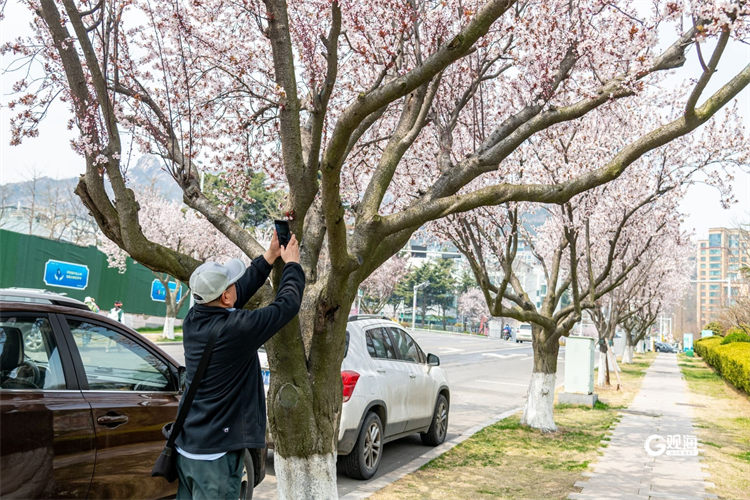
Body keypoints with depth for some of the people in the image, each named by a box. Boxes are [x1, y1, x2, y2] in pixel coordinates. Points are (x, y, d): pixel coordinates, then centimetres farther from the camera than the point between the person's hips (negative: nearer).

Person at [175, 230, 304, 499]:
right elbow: (288, 304, -10)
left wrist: (270, 257, 19)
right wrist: (292, 263, 6)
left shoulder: (193, 320, -1)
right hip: (216, 453, -8)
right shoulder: (235, 329, -22)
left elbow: (241, 291, 13)